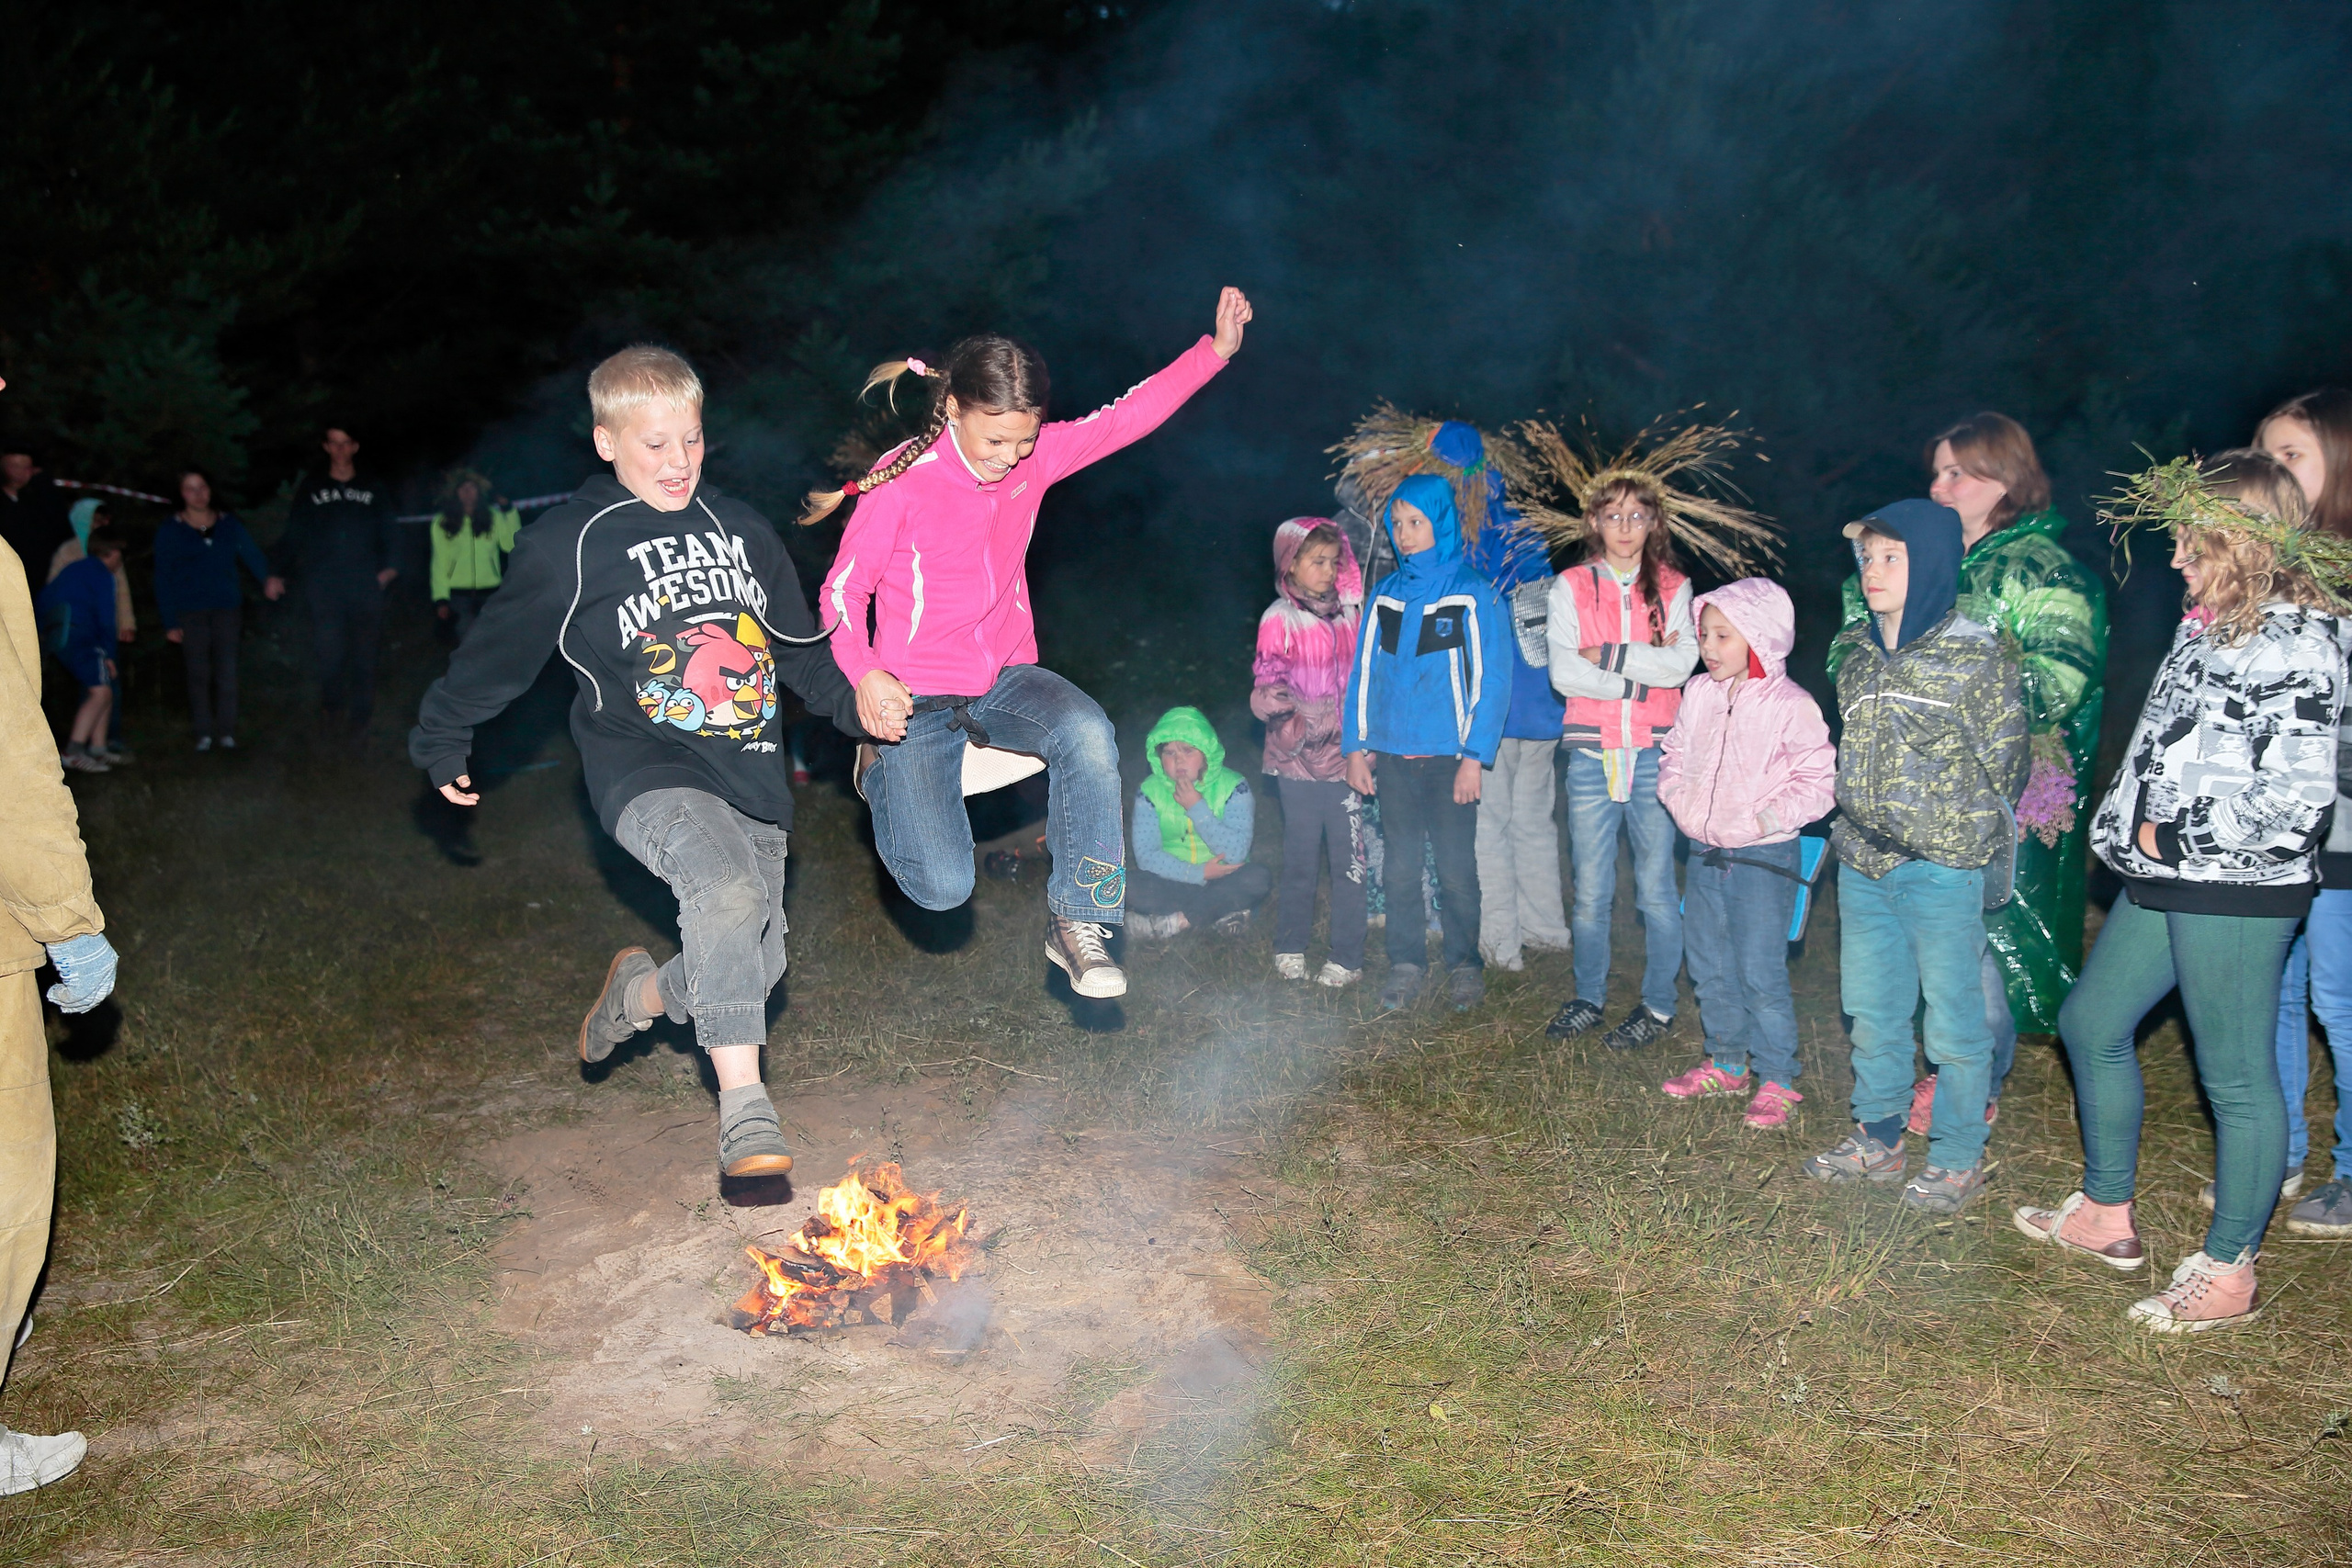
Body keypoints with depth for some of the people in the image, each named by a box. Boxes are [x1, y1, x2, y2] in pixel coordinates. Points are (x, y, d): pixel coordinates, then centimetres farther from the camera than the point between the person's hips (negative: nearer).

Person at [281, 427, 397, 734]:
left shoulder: (374, 493, 17)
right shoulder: (310, 493, 15)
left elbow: (389, 537, 14)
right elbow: (293, 541, 13)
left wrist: (388, 569, -2)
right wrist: (302, 577, 0)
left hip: (366, 590, 1)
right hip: (326, 591, -1)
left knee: (364, 655, 0)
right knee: (330, 651, -13)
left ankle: (360, 717, 7)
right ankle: (332, 706, 8)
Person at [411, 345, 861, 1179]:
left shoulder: (740, 529, 10)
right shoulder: (568, 546, -4)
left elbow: (800, 650, 20)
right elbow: (495, 652, 8)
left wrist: (860, 702, 7)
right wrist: (442, 742, 16)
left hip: (751, 776, 6)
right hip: (645, 772, -6)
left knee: (754, 965, 8)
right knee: (728, 889, -34)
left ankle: (642, 991, 41)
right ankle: (743, 1105, -28)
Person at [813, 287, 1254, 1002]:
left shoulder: (1038, 455, -2)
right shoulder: (900, 481, -16)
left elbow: (1126, 417, 1)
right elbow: (843, 589, -11)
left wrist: (1213, 351, -8)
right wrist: (864, 675, -28)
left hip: (1007, 678, 4)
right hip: (918, 696, -4)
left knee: (1088, 731, -32)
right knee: (943, 888, -12)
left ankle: (1077, 921, -16)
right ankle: (884, 771, 23)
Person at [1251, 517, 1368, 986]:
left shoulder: (1349, 613, 11)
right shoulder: (1279, 618, 2)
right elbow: (1269, 688, -2)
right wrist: (1297, 727, -15)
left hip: (1344, 752, 2)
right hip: (1298, 755, -2)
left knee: (1348, 856, -1)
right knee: (1300, 855, 5)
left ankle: (1347, 959, 3)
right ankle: (1289, 949, 18)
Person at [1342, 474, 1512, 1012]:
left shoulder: (1475, 595, -2)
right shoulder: (1385, 593, 10)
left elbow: (1491, 681, -4)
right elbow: (1363, 673, 12)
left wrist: (1474, 757, -11)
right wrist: (1355, 747, 5)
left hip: (1449, 758, -3)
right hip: (1393, 756, 4)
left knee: (1456, 869, 1)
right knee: (1401, 867, 8)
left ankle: (1464, 964, 16)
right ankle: (1405, 963, 18)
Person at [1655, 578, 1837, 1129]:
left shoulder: (1791, 706, -13)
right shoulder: (1699, 695, 5)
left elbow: (1818, 783, -12)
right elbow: (1675, 754, 19)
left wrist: (1766, 819, -20)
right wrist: (1679, 799, 2)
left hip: (1764, 858, -6)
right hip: (1705, 852, 7)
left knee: (1760, 973, -4)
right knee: (1709, 965, 15)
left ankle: (1776, 1080, 10)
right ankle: (1727, 1063, 31)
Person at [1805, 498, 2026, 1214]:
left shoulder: (1976, 656, -10)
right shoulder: (1856, 652, 9)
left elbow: (2000, 765, -5)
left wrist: (1951, 834, -1)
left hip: (1941, 868, -6)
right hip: (1862, 866, 6)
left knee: (1953, 1020, 4)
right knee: (1872, 1012, 16)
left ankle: (1958, 1158, 18)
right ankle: (1877, 1139, 31)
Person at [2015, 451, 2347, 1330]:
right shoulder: (2211, 626, 11)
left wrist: (2171, 837, -15)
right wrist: (2130, 827, 11)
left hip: (2236, 894, -10)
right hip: (2167, 882, 10)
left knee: (2236, 1075, 2)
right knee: (2091, 1025, 18)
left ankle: (2228, 1273, 16)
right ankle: (2106, 1214, 32)